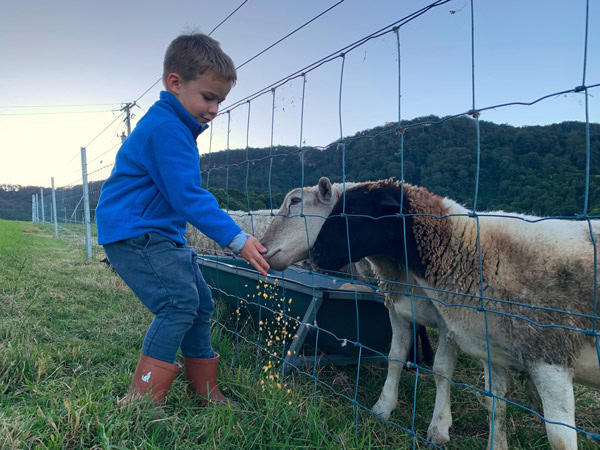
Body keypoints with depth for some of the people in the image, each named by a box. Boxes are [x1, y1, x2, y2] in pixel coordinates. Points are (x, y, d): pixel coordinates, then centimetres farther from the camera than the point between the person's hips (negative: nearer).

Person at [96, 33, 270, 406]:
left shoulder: (175, 126, 15)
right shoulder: (166, 128, -20)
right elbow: (188, 196, -27)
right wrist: (237, 239, -28)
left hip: (162, 234, 11)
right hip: (132, 232, -11)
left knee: (201, 303, 11)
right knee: (179, 302, -20)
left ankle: (206, 392, 23)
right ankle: (142, 401, -8)